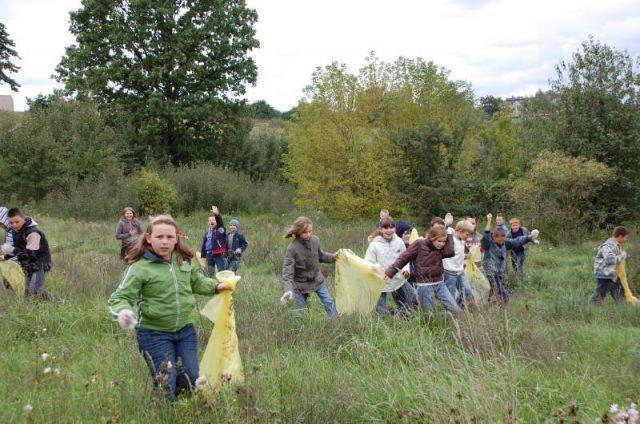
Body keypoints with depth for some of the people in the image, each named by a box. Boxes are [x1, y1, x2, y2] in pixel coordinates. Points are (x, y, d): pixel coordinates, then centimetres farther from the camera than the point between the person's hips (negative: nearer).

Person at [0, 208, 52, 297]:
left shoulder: (33, 232, -27)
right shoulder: (15, 230, 1)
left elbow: (31, 254, -29)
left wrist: (12, 250, -36)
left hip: (40, 265, -9)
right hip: (29, 266, 9)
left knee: (34, 293, -17)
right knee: (27, 293, 14)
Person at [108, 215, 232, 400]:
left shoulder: (183, 260, 4)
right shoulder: (139, 267, -15)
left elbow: (196, 281, 24)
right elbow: (120, 298, -18)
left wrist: (216, 286, 13)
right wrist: (123, 312, -38)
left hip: (185, 330, 6)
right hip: (154, 334, -6)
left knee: (190, 382, 11)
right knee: (166, 388, -6)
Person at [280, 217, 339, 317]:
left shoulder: (315, 240, -9)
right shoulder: (292, 248, -23)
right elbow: (287, 272, -25)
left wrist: (332, 257, -6)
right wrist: (288, 290, -38)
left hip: (317, 280, 4)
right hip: (301, 283, -4)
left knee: (329, 302, 4)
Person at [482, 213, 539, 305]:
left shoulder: (504, 242, 6)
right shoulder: (488, 243, -13)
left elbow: (517, 241, 10)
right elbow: (486, 236, -33)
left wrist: (529, 237, 1)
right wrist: (489, 222, -41)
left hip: (500, 272, 7)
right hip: (491, 272, -7)